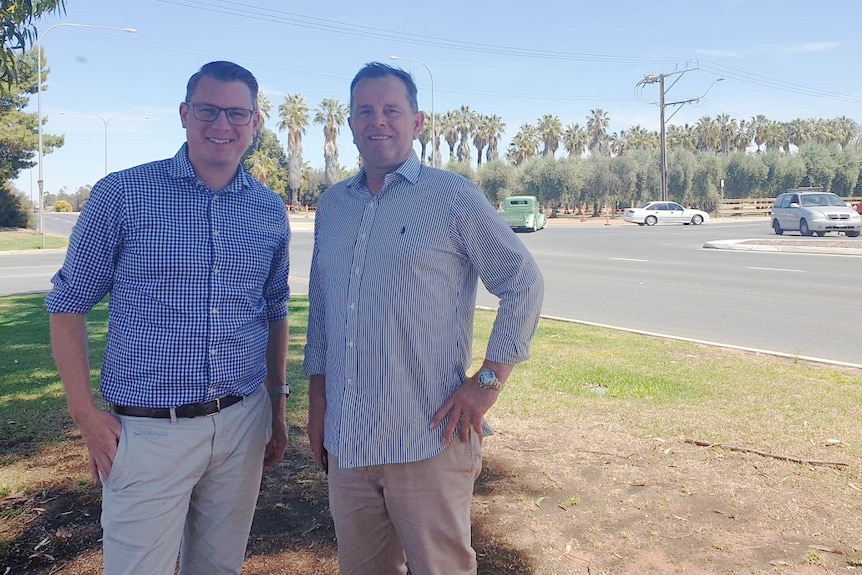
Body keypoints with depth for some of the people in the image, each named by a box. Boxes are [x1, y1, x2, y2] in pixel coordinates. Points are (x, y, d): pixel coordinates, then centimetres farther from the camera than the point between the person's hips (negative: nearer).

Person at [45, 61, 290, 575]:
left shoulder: (271, 211, 5)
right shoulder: (121, 195, -7)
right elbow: (69, 305, -1)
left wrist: (278, 405, 15)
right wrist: (86, 414, -6)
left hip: (243, 424, 4)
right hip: (147, 430, -3)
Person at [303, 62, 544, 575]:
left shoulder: (454, 197, -4)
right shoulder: (331, 205, 12)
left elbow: (524, 282, -3)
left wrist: (489, 381, -8)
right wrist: (317, 402, 16)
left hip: (427, 441, -5)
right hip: (346, 440, 6)